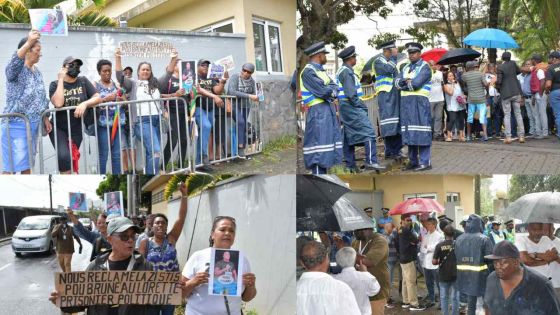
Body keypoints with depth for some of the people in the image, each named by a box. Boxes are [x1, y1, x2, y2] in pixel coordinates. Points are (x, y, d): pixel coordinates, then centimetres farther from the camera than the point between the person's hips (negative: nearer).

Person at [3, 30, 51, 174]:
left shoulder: (37, 72, 13)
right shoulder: (16, 70, -11)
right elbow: (14, 62, -37)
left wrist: (45, 118, 18)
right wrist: (28, 43, -48)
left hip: (33, 124, 8)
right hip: (16, 124, -8)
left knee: (27, 165, 13)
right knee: (11, 166, -8)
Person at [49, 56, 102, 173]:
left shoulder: (83, 81, 3)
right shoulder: (55, 84, -3)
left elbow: (98, 98, -3)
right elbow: (58, 103, -21)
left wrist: (85, 103, -23)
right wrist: (61, 80, -15)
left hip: (77, 128, 3)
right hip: (58, 128, -3)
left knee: (72, 159, 7)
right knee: (64, 156, -23)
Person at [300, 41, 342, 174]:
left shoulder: (321, 70, 19)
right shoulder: (308, 71, -11)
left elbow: (334, 87, 11)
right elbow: (322, 91, -19)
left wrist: (330, 90, -10)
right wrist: (331, 90, 1)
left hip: (328, 110, 10)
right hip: (318, 111, -10)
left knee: (328, 141, 11)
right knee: (320, 143, -12)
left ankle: (323, 174, 17)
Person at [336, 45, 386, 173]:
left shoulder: (342, 71, 17)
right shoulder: (347, 72, -15)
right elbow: (351, 94, -21)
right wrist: (362, 106, -12)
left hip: (345, 108, 10)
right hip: (352, 106, -10)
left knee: (349, 136, 10)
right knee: (368, 132, -12)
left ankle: (350, 165, 12)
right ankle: (371, 162, -17)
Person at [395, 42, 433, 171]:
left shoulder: (425, 67, -3)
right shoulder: (406, 68, 19)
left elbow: (416, 83, -16)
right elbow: (397, 83, 7)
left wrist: (404, 84, -1)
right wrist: (407, 81, -9)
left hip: (419, 102, -7)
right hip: (406, 103, 7)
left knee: (421, 133, -9)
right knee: (409, 133, 8)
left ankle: (425, 162, -7)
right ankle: (413, 161, 14)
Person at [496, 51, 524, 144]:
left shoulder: (500, 67, -10)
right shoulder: (513, 63, 0)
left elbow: (499, 81, -12)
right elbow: (519, 71, 16)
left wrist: (497, 87, 7)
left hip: (505, 94, -3)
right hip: (516, 92, 3)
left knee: (507, 115, 1)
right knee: (518, 114, 8)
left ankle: (508, 137, -6)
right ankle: (521, 136, 5)